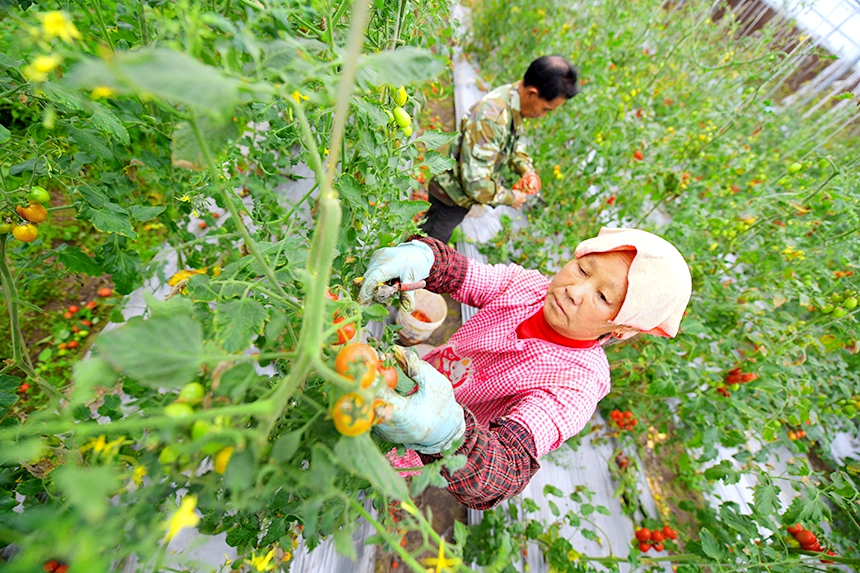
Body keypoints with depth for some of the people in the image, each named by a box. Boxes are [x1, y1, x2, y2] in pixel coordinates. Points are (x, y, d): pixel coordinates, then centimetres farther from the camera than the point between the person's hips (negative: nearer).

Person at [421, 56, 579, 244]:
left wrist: (527, 170, -4)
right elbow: (476, 182, -35)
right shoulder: (490, 120, -34)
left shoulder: (513, 98, -5)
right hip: (452, 198, -8)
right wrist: (510, 198, -18)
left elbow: (515, 140, 14)